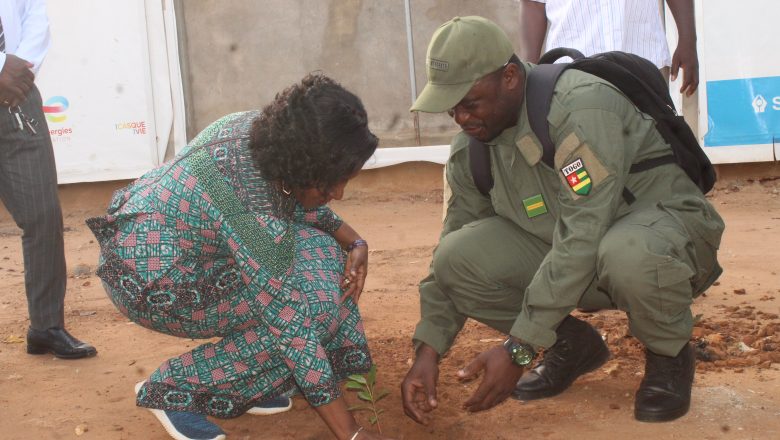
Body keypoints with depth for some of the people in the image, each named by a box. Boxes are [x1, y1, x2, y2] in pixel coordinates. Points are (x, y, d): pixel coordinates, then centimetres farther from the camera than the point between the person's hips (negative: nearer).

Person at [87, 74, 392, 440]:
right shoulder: (254, 212, -34)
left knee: (320, 253, 1)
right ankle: (175, 388, -4)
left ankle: (244, 381, 10)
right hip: (151, 281, -9)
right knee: (311, 303, -15)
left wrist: (354, 243, -6)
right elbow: (291, 325, -31)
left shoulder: (268, 132, -11)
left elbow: (298, 202, 10)